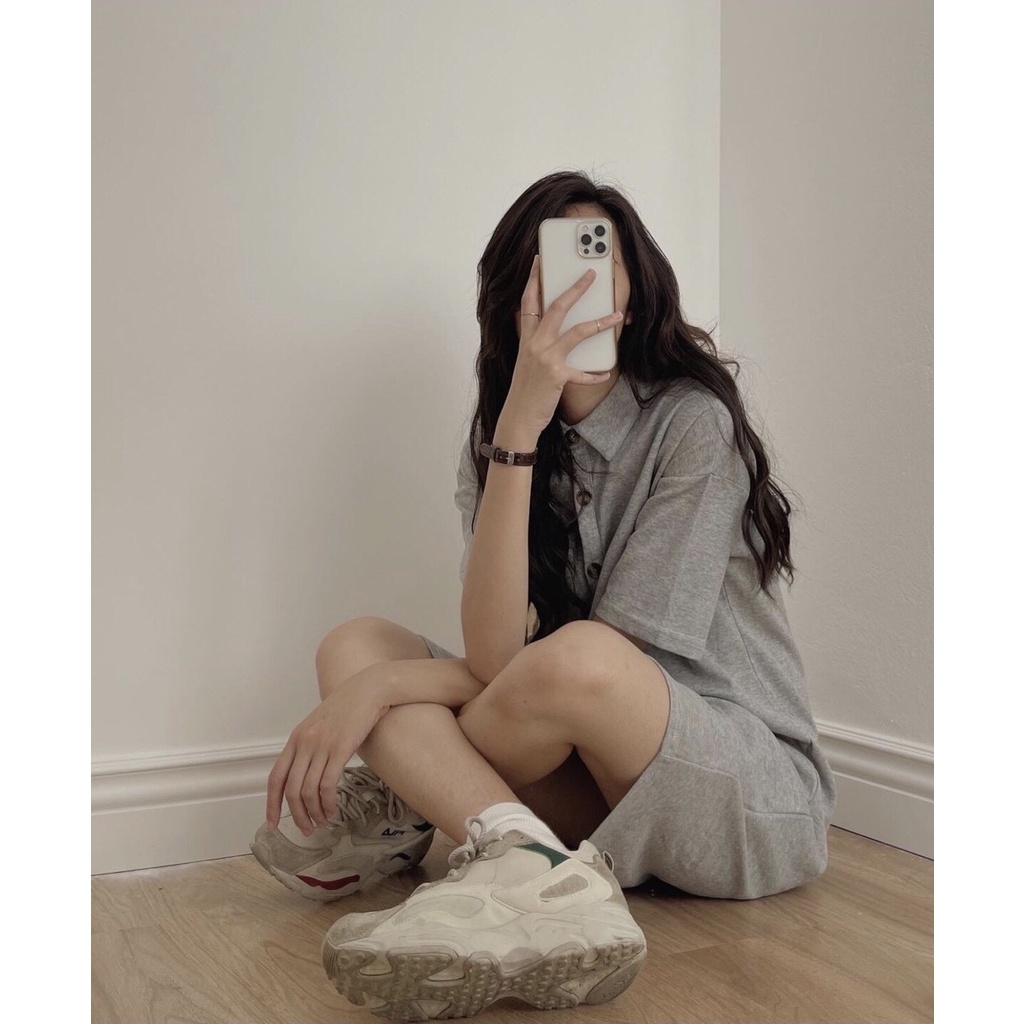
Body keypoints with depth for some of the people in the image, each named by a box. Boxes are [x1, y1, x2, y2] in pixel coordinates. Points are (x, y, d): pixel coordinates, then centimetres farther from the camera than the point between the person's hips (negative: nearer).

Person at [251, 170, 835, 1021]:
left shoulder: (692, 422, -12)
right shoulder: (496, 443, 2)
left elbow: (594, 664, -17)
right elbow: (494, 657, -16)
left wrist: (382, 687, -20)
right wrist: (521, 429, -25)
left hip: (761, 792, -5)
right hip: (600, 786, 5)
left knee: (578, 658, -36)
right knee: (353, 644, -9)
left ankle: (402, 803, -11)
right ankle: (538, 871, -27)